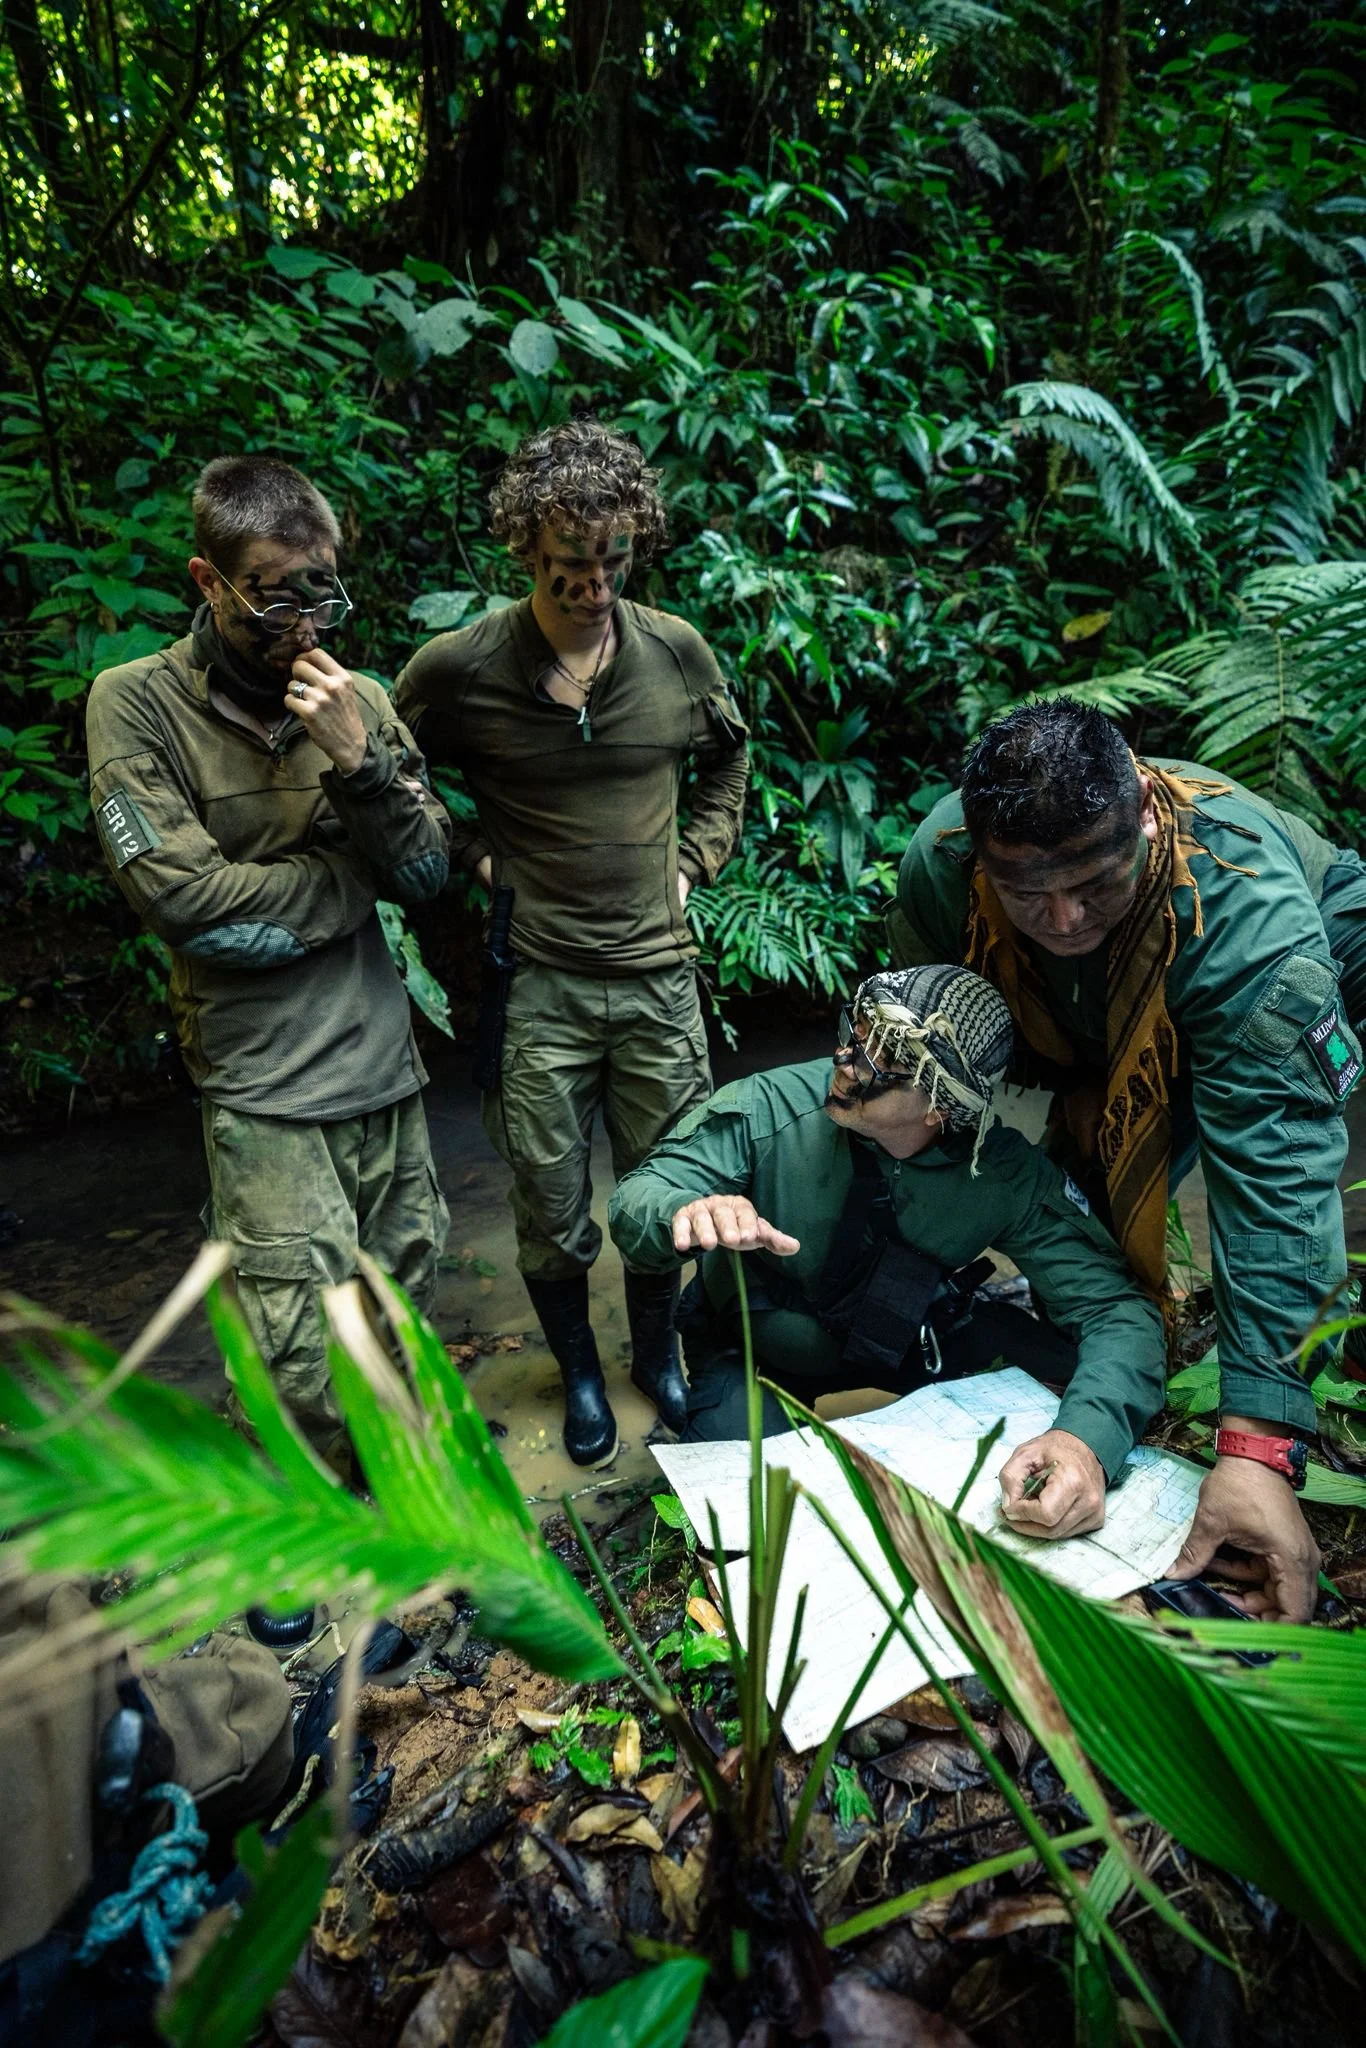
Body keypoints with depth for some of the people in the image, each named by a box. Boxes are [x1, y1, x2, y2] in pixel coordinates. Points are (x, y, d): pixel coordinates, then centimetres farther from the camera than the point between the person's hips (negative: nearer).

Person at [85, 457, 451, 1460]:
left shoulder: (359, 700, 6)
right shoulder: (135, 704, -4)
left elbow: (427, 873, 1)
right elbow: (182, 897, -13)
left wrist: (357, 761, -14)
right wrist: (352, 883, -4)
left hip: (386, 1065, 5)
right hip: (264, 1090, -4)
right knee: (312, 1367, -5)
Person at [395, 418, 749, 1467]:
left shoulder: (677, 651, -1)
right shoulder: (454, 669, -8)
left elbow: (728, 755, 19)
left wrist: (695, 858, 8)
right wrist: (471, 856, -3)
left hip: (658, 972, 2)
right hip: (534, 983, -2)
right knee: (551, 1210, 9)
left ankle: (657, 1351, 41)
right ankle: (579, 1369, 37)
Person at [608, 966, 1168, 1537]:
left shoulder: (1008, 1175, -24)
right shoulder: (768, 1108, -29)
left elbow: (1117, 1308, -25)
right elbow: (637, 1196, -27)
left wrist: (1088, 1439, -46)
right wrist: (688, 1213, -53)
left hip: (908, 1337, 2)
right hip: (754, 1350, -1)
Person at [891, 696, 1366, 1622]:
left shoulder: (1245, 911, -45)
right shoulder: (939, 863, -33)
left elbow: (1273, 1172, -48)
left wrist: (1257, 1442, -51)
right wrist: (1066, 1088, -23)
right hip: (1098, 1034, 3)